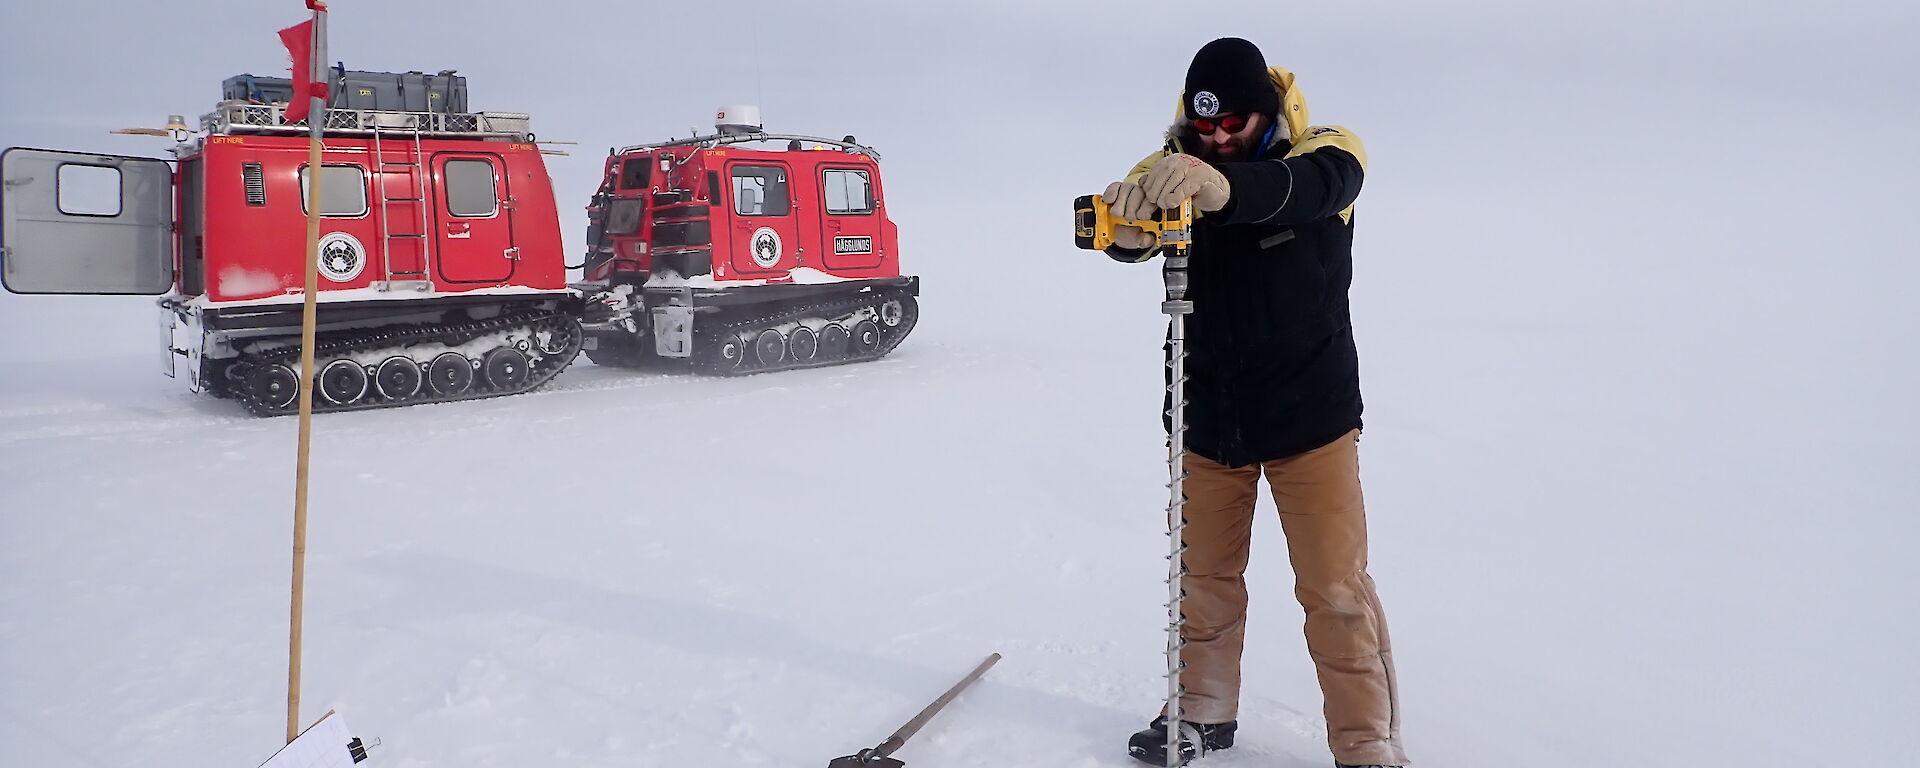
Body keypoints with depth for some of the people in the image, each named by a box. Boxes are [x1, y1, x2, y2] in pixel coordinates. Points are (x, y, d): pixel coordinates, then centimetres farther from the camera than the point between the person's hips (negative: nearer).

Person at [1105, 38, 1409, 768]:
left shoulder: (1327, 152, -11)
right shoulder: (1175, 166, -4)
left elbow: (1307, 188, -35)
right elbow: (1135, 230, -23)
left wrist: (1221, 185, -57)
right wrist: (1126, 222, -49)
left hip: (1310, 417, -2)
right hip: (1206, 419, 3)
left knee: (1336, 591, 1)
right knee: (1205, 576, 13)